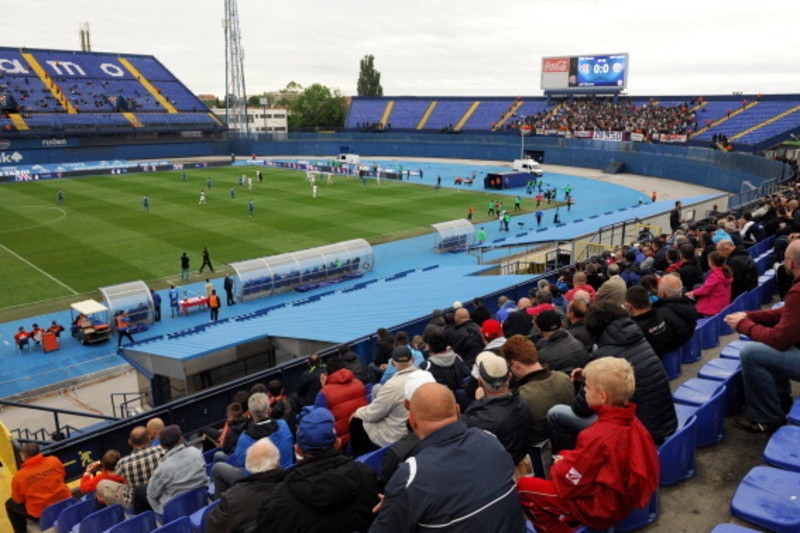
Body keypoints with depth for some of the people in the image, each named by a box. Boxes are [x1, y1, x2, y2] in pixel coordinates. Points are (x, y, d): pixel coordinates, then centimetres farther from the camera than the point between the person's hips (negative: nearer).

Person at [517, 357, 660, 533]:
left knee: (523, 487, -6)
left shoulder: (597, 436, -31)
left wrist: (558, 465, -1)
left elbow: (567, 483, -21)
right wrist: (566, 458, 2)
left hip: (602, 510, -8)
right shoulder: (631, 420, -6)